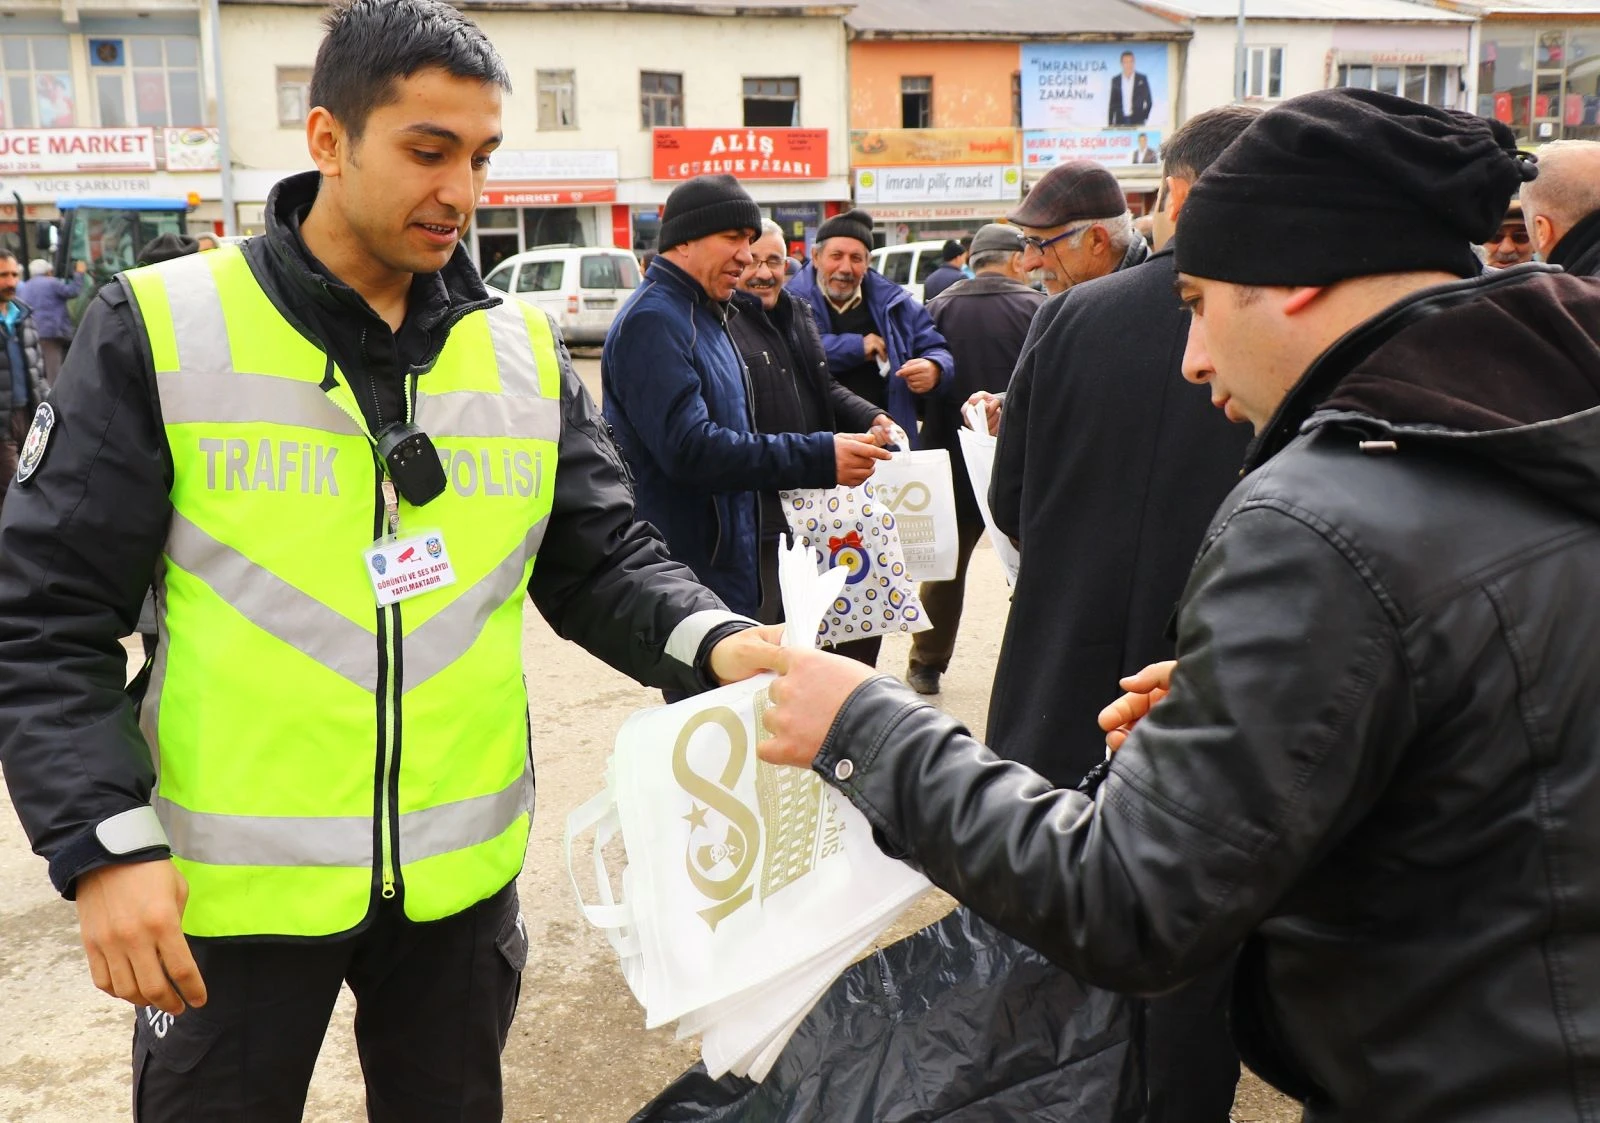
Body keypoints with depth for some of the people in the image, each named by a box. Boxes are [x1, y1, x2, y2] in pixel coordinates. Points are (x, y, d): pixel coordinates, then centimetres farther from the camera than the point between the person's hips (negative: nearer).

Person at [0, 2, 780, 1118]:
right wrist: (104, 842, -17)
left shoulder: (525, 351, 2)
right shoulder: (161, 329, -8)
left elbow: (602, 563, 1)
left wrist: (714, 643, -19)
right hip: (229, 884, -3)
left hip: (459, 870, 3)